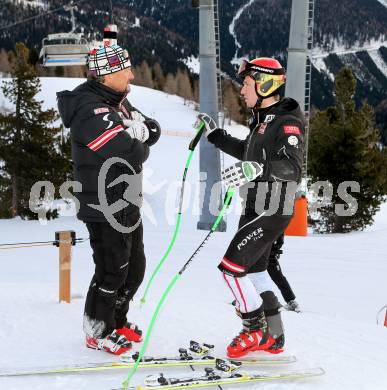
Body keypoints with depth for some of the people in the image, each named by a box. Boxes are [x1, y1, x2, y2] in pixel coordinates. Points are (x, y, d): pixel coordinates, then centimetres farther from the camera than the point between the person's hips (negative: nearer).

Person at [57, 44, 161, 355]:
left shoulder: (119, 102, 8)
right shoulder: (90, 112, -24)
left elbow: (153, 130, 7)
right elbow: (133, 154, -30)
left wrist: (139, 132, -15)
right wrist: (140, 145, -7)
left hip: (128, 204, 10)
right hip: (105, 209, -9)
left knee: (135, 267, 19)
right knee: (113, 271, 1)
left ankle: (117, 321, 37)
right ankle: (98, 332, 20)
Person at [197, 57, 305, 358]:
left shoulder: (287, 123, -15)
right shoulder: (264, 120, 13)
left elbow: (292, 168, -27)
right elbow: (247, 153, 30)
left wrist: (258, 170, -40)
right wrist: (215, 134, 30)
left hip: (271, 211, -10)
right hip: (256, 208, 10)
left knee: (231, 267, -11)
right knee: (254, 270, 15)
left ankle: (255, 330, 4)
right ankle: (273, 338, 25)